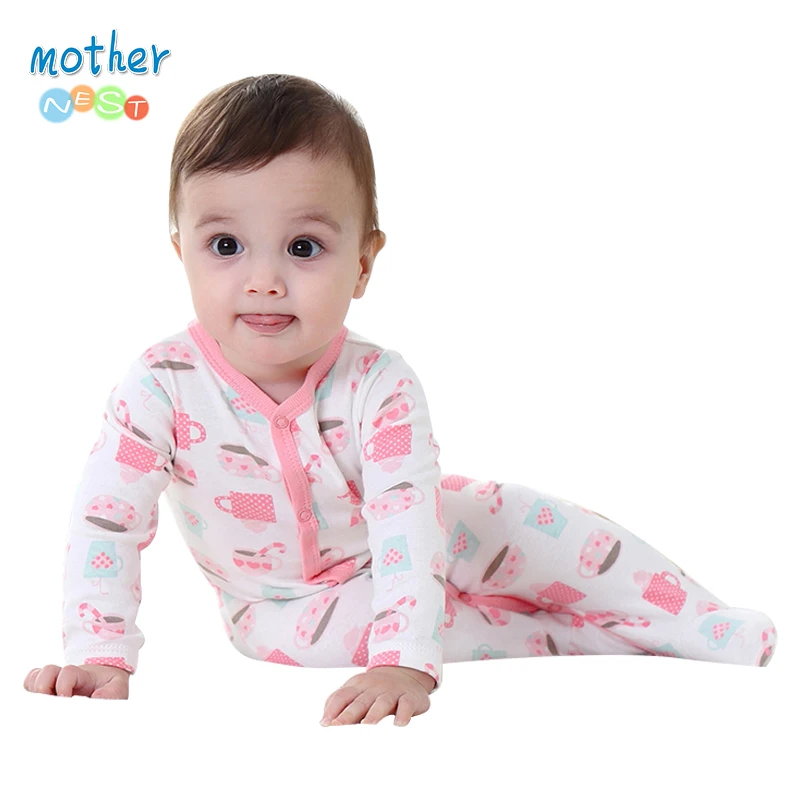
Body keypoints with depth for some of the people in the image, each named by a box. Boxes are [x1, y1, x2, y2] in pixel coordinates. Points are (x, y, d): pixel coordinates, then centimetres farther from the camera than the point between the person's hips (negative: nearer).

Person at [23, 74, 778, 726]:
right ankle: (572, 641, -14)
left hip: (386, 547, 0)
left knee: (530, 524, -15)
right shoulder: (161, 387, -27)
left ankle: (711, 633, 2)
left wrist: (403, 661, -48)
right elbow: (107, 520, -23)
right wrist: (99, 655, -33)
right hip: (284, 600, 0)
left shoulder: (378, 386, -28)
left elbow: (409, 523, -36)